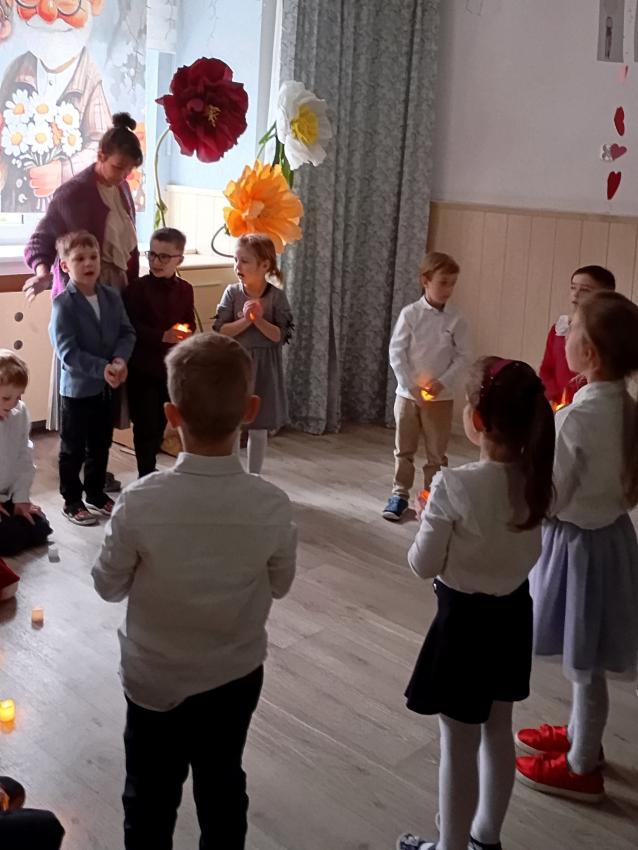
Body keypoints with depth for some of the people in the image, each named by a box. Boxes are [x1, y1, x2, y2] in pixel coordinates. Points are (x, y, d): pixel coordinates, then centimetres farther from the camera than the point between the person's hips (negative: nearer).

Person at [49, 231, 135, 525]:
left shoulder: (113, 297, 2)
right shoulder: (63, 304, -16)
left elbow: (127, 333, 1)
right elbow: (67, 351, -21)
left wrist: (119, 360, -19)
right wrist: (103, 368, -27)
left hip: (108, 386, 6)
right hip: (77, 388, -5)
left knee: (101, 445, 19)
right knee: (73, 449, 8)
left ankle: (96, 493, 35)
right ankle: (72, 501, 21)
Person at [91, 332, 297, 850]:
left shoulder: (140, 502, -27)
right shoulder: (272, 505, -22)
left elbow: (109, 586, -11)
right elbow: (280, 586, -6)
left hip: (154, 679, -1)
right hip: (236, 676, 2)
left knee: (151, 796, 21)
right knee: (223, 784, 25)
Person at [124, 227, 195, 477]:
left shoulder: (185, 289, 4)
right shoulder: (136, 289, -11)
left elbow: (190, 323, 10)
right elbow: (130, 329, -16)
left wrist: (185, 332, -12)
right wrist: (162, 336, -23)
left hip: (170, 368, 5)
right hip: (142, 369, -5)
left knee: (160, 424, 16)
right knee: (145, 426, 0)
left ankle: (149, 470, 33)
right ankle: (146, 476, 12)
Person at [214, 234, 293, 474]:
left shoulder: (277, 296, -7)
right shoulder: (232, 293, -4)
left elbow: (281, 336, -10)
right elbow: (220, 331, -9)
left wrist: (259, 320, -21)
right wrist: (245, 320, -22)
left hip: (264, 366, -1)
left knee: (258, 429, 9)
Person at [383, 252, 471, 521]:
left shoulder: (456, 320, -4)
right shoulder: (410, 314, -7)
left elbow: (463, 358, -4)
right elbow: (396, 353, -7)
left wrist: (441, 383, -15)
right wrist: (413, 387, -13)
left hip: (441, 396, 0)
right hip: (407, 393, 0)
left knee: (436, 452, 8)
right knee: (404, 449, 11)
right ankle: (400, 494, 24)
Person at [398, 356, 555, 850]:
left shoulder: (455, 485, -27)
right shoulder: (537, 478, -8)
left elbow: (423, 566, -16)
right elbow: (532, 555, 5)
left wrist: (432, 522, 1)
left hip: (465, 619, -6)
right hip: (513, 612, 7)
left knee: (459, 746, 11)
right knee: (499, 731, 23)